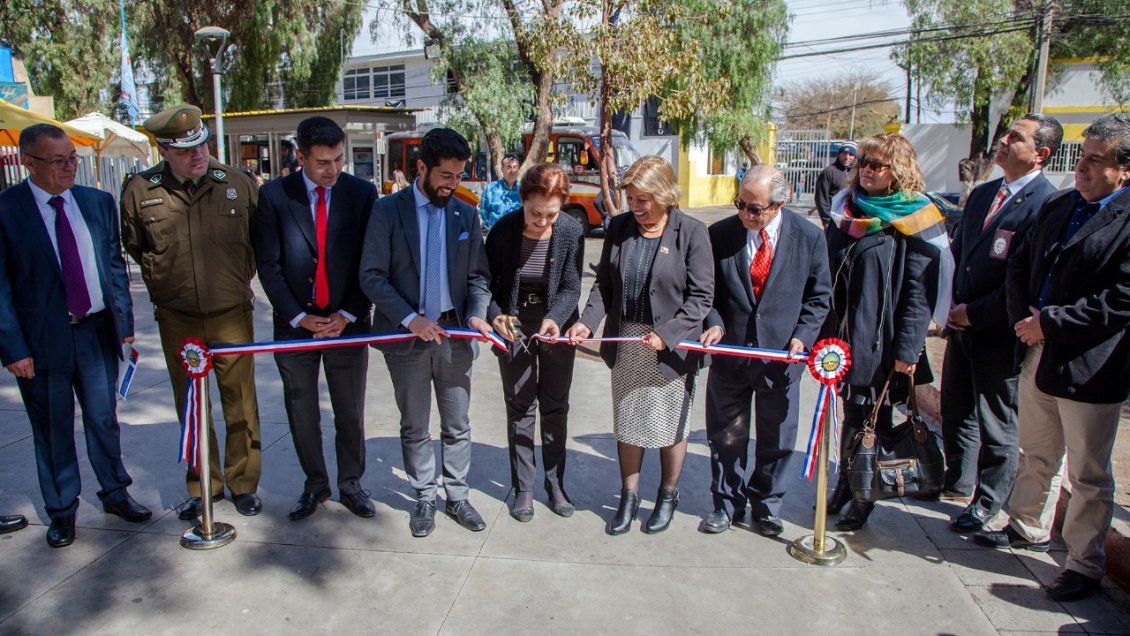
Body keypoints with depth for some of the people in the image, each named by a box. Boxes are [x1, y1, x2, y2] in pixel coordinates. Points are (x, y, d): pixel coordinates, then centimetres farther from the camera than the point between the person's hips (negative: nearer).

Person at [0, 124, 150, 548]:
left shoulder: (98, 203, 4)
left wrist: (124, 322, 4)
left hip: (98, 330, 3)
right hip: (42, 338, -3)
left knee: (104, 420, 15)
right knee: (52, 431, 10)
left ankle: (115, 493, 33)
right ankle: (61, 510, 28)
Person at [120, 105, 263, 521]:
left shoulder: (237, 183, -4)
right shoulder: (140, 191, -4)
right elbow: (133, 246, 14)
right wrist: (164, 282, 11)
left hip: (232, 313, -1)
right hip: (177, 318, 1)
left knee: (240, 402, 5)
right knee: (191, 406, 11)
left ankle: (243, 483, 20)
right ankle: (202, 486, 25)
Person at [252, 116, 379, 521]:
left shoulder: (362, 193, -2)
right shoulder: (273, 195, -3)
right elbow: (268, 264, -3)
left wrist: (348, 314, -8)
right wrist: (298, 317, -10)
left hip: (347, 322, 0)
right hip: (294, 324, 1)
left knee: (350, 415, 9)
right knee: (302, 415, 11)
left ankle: (351, 484, 26)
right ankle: (315, 484, 30)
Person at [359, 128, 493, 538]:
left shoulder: (466, 214, 4)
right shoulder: (388, 210, -6)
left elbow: (477, 275, 7)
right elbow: (372, 276, -9)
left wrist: (476, 314, -12)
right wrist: (410, 318, -19)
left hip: (454, 334, 3)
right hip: (407, 335, -2)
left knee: (457, 425, 11)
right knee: (414, 427, 11)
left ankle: (457, 496, 26)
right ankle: (424, 499, 27)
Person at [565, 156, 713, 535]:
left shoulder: (691, 233, -11)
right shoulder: (619, 227, 2)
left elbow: (701, 297, -11)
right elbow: (604, 283, 6)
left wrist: (667, 334, -22)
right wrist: (587, 321, -10)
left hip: (671, 348, -4)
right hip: (625, 346, 4)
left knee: (670, 426, 12)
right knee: (627, 425, 15)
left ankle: (668, 496, 35)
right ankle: (629, 497, 33)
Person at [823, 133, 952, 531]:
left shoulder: (915, 220, -8)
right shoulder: (847, 209, 8)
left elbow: (919, 292, -12)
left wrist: (908, 350, -16)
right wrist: (822, 330, 8)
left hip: (881, 341, -4)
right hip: (844, 336, 4)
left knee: (871, 416, 7)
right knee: (852, 413, 14)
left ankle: (863, 498, 23)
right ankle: (846, 484, 29)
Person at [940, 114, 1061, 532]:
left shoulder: (1047, 204, -17)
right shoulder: (982, 194, 10)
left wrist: (975, 313, -16)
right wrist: (952, 303, 3)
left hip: (999, 331, -8)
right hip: (963, 325, 8)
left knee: (996, 423, 8)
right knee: (955, 409, 20)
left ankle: (987, 504, 25)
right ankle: (959, 481, 41)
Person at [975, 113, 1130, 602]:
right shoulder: (1058, 206, 9)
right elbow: (1020, 265, 13)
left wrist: (1050, 322, -19)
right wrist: (1023, 317, -2)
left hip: (1090, 367, -7)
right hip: (1039, 355, 7)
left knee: (1087, 474, 7)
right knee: (1037, 455, 22)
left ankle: (1085, 563, 23)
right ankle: (1029, 528, 41)